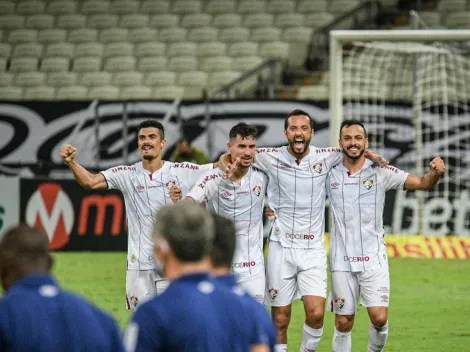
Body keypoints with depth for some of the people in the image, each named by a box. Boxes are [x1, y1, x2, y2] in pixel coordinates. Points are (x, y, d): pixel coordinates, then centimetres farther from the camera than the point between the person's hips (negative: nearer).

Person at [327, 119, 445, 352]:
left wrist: (436, 172, -22)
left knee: (379, 318, -12)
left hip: (373, 259, -1)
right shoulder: (330, 174, 1)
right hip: (341, 261, 1)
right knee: (343, 323, 3)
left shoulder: (380, 173, -2)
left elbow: (423, 184, -1)